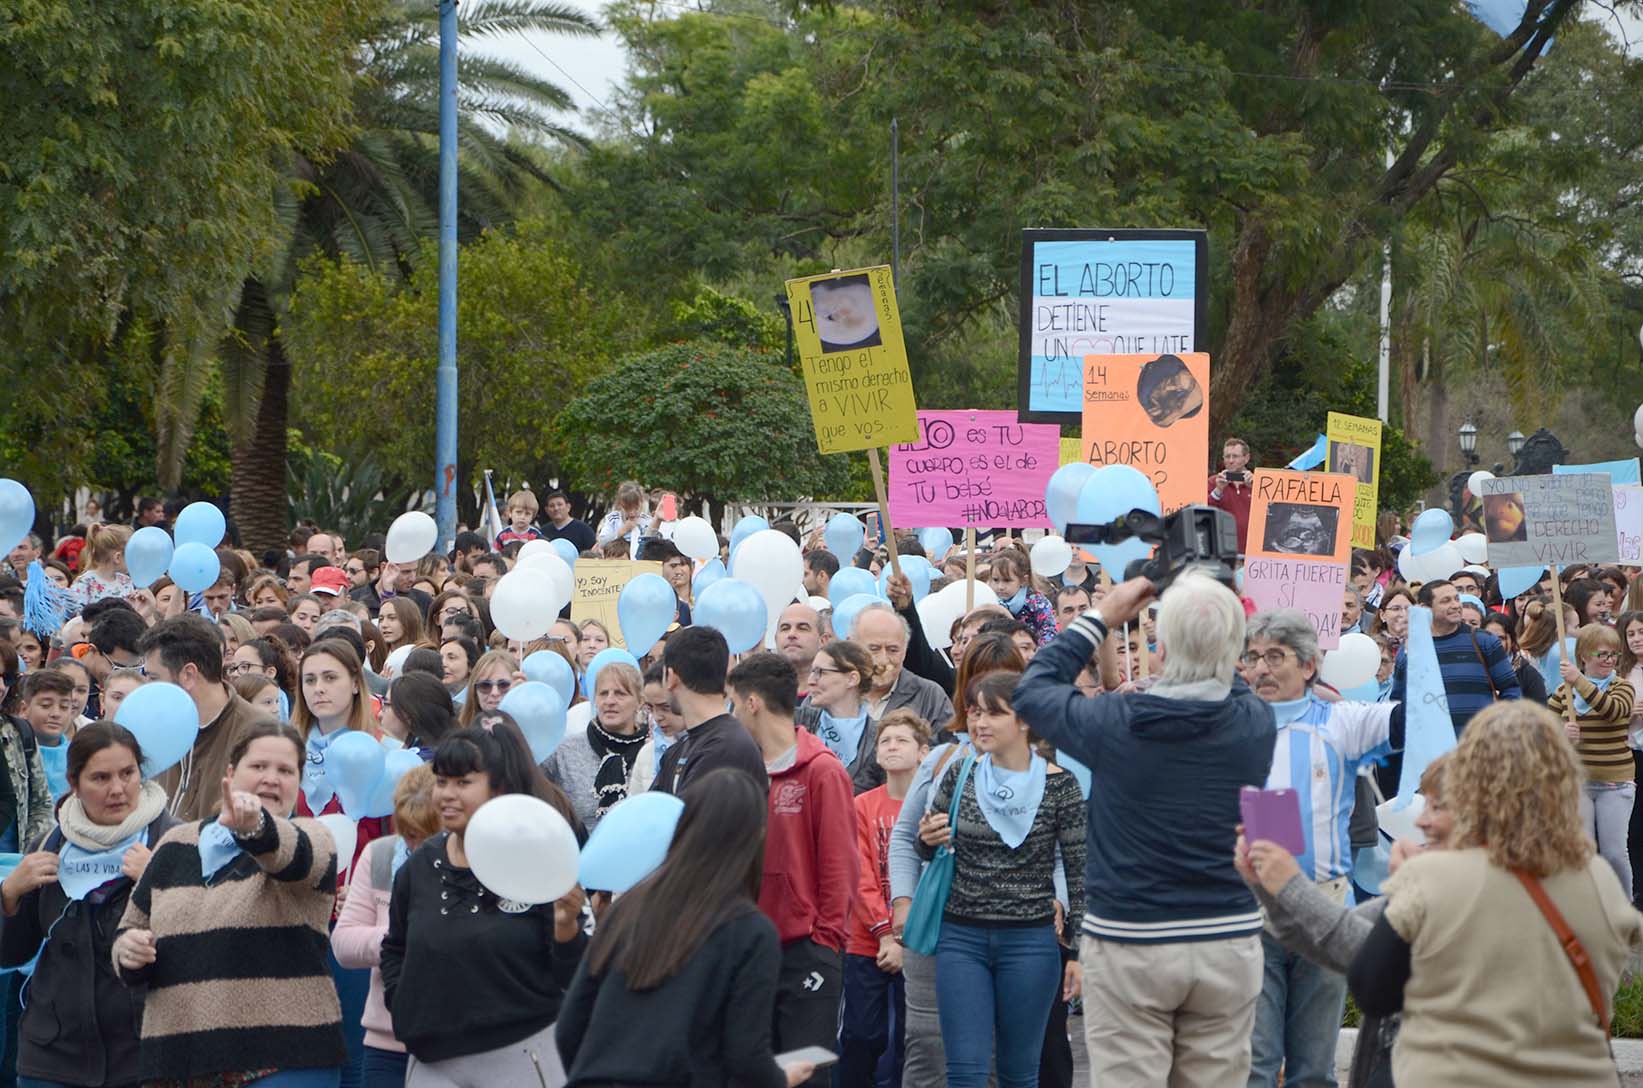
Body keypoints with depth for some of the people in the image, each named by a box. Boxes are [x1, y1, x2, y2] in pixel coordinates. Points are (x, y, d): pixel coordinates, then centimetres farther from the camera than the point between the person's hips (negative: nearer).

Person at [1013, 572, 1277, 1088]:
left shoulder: (1114, 722, -12)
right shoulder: (1256, 723, -6)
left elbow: (1032, 689, 8)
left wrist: (1099, 618, 15)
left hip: (1129, 948, -2)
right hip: (1229, 944, 2)